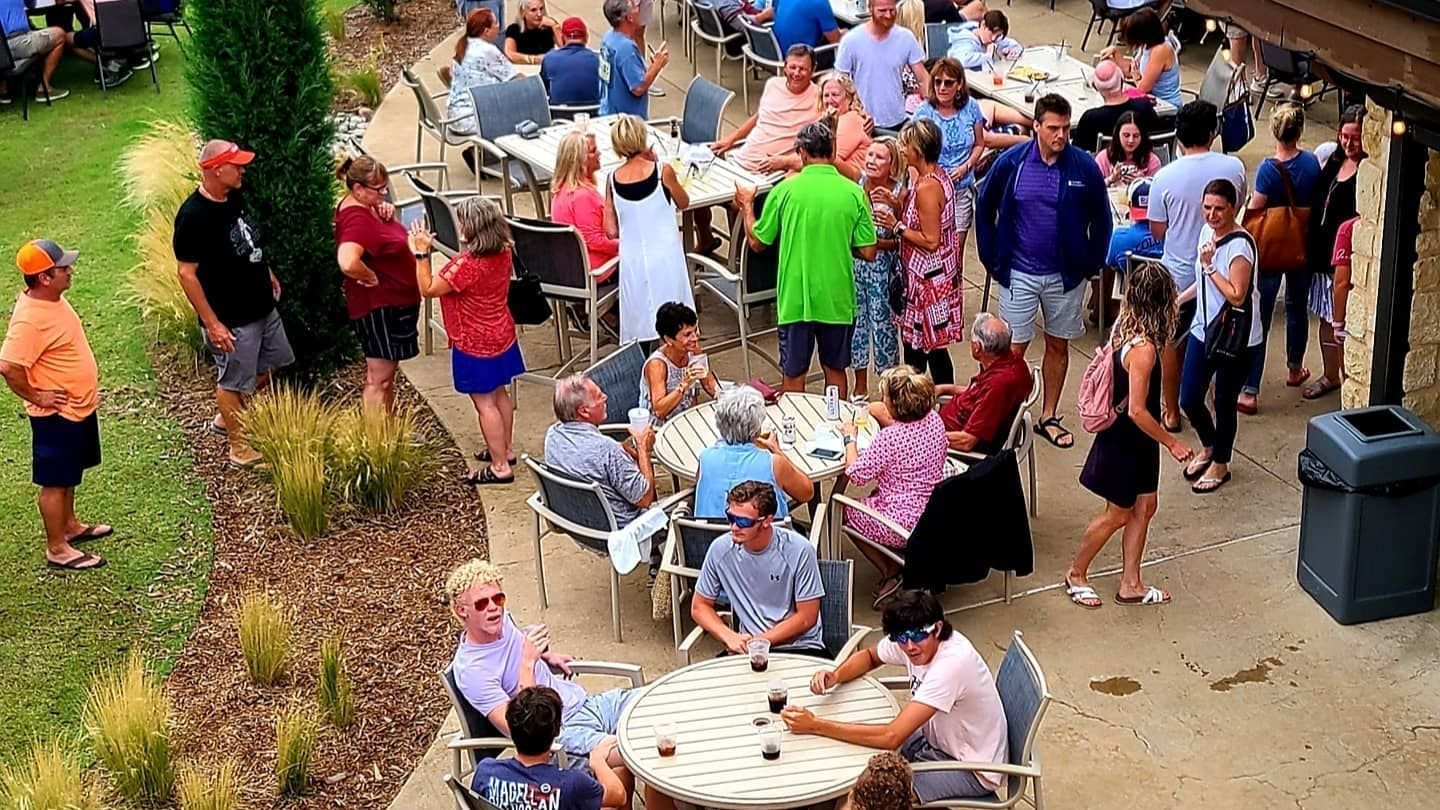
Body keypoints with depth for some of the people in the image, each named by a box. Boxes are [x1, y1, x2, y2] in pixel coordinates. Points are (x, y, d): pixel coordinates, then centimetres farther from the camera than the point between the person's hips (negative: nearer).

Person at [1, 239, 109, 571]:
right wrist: (37, 397, -20)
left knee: (68, 475, 25)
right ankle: (57, 549, 17)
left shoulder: (52, 299, 0)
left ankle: (70, 525, 42)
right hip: (56, 416, -9)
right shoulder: (31, 319, -30)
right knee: (55, 481, 5)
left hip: (78, 407, 9)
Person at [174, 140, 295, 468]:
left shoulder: (234, 197, -1)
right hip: (231, 318, -9)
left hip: (262, 305, 9)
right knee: (234, 380, 8)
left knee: (271, 364, 23)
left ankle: (227, 418, 42)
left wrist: (267, 272, 22)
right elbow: (187, 273, -22)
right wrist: (211, 323, -22)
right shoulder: (193, 216, -26)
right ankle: (240, 447, 27)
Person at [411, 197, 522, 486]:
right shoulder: (503, 254, -5)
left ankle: (500, 467, 8)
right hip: (502, 337, 8)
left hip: (475, 345, -8)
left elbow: (428, 289, -21)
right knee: (500, 394, 22)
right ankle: (506, 449, 37)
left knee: (484, 403, 1)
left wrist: (422, 253, -16)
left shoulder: (467, 265, -30)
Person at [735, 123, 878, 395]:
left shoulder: (785, 189, -9)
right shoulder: (854, 192, -6)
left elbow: (757, 242, 0)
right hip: (837, 300, 2)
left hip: (795, 299, -1)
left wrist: (747, 206, 17)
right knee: (835, 369, 19)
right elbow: (868, 252, -4)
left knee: (794, 375, 11)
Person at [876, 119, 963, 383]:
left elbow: (930, 241, -23)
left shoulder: (926, 187, -23)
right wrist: (898, 205, 5)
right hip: (942, 274, 10)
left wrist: (897, 227, -15)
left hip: (927, 279, -10)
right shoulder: (940, 177, 7)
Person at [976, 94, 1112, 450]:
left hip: (1065, 275, 2)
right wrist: (992, 258, 2)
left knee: (1058, 345, 13)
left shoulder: (1084, 166, -9)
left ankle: (1048, 417, 26)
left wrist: (1091, 264, 1)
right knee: (1015, 348, 1)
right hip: (1019, 273, -1)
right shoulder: (1012, 161, -10)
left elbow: (1101, 220, 4)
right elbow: (985, 208, 4)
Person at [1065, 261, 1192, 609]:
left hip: (1130, 437, 9)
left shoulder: (1123, 327, -5)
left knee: (1144, 506, 17)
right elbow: (1137, 411, -28)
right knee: (1117, 515, 10)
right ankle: (1076, 575, 28)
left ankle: (1130, 585, 28)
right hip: (1127, 441, -9)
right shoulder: (1143, 348, -31)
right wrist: (1171, 443, -17)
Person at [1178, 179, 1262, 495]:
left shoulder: (1240, 245, -23)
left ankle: (1220, 464, 29)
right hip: (1204, 330, 7)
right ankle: (1209, 447, 39)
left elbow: (1237, 296, -25)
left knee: (1224, 404, 8)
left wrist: (1208, 265, -26)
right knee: (1189, 399, 11)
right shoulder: (1207, 231, 2)